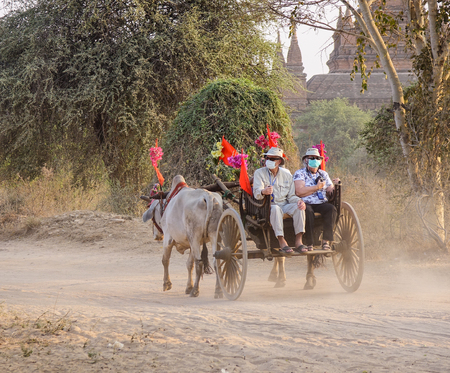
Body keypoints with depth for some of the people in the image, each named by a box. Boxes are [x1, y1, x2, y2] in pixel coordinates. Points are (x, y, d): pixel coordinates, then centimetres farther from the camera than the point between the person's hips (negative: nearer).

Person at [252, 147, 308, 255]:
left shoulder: (286, 174, 13)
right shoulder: (259, 173, 4)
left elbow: (291, 196, 12)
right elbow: (256, 192, -13)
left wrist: (299, 201, -13)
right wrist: (263, 192, -39)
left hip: (285, 204, 3)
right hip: (268, 206, -3)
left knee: (298, 207, -27)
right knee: (275, 209, -38)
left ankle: (298, 241, -28)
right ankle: (282, 243, -42)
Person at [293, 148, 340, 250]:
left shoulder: (323, 174, 22)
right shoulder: (300, 173, 6)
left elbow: (330, 192, 17)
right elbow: (299, 192, -10)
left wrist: (334, 185, -5)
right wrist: (317, 187, -9)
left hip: (321, 204, 4)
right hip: (306, 204, -4)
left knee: (331, 208, -28)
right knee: (307, 211, -38)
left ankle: (326, 241, -33)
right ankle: (308, 243, -35)